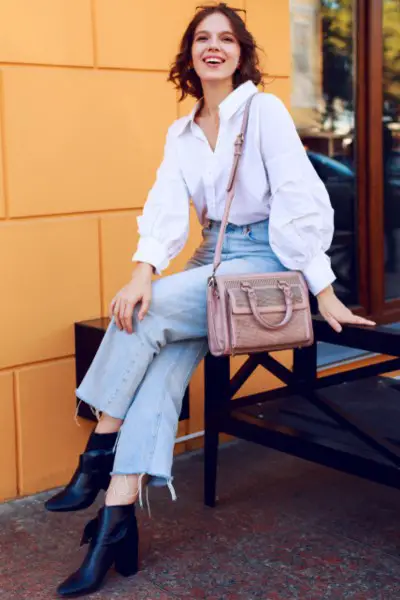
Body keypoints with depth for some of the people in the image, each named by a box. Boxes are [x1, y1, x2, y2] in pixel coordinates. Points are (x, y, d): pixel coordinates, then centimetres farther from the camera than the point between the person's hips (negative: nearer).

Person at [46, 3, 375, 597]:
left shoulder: (264, 110, -6)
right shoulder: (180, 132, 11)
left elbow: (300, 198, -13)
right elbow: (167, 206, -3)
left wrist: (323, 291, -17)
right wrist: (143, 271, -22)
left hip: (265, 260, -5)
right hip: (213, 258, 5)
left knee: (146, 317, -24)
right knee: (165, 357, -21)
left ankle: (98, 456, -9)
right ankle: (118, 514, -25)